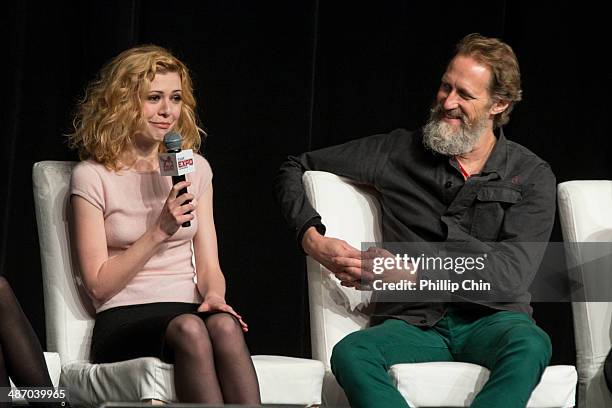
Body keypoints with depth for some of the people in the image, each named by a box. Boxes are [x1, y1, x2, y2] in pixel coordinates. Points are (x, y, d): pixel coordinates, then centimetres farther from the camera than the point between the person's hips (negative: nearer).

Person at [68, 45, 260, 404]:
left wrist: (214, 296, -10)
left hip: (189, 308, 3)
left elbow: (209, 267, 13)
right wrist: (159, 231, -9)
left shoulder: (195, 169, 17)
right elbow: (99, 285, -1)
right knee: (189, 329, -38)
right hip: (124, 321, -3)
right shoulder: (92, 176, 3)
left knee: (225, 326, -35)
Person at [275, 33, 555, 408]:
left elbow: (512, 272, -9)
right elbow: (294, 169, 18)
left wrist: (411, 274, -18)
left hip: (489, 320, -1)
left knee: (530, 345, -38)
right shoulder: (400, 151, 10)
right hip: (412, 321, 1)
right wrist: (313, 239, -3)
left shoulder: (532, 176, 5)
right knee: (350, 353, -34)